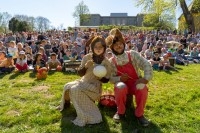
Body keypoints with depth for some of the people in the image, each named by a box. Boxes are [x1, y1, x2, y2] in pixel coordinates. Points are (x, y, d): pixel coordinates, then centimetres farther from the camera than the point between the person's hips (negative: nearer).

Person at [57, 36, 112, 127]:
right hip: (84, 82, 5)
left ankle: (85, 116, -21)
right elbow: (80, 73, -2)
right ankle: (66, 103, 20)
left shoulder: (106, 62, -8)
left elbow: (106, 79, -3)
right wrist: (85, 66, -20)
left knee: (76, 89, -29)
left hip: (95, 85, -5)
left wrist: (99, 77, -23)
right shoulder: (87, 57, -2)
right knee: (68, 86, -14)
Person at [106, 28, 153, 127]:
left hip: (135, 83, 0)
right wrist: (120, 79, -23)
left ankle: (139, 114, -8)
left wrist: (146, 78, -24)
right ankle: (120, 112, -8)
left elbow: (146, 65, -9)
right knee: (120, 87, -37)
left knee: (143, 88, -34)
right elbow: (111, 78, -2)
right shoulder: (111, 62, -3)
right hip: (122, 85, 0)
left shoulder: (132, 54, -4)